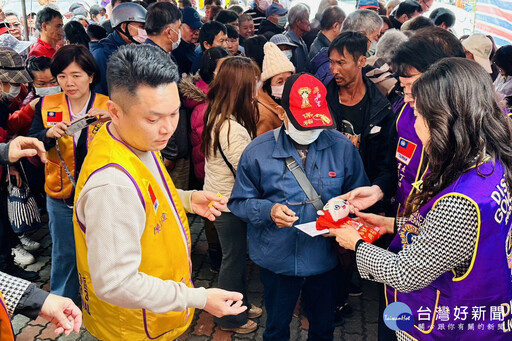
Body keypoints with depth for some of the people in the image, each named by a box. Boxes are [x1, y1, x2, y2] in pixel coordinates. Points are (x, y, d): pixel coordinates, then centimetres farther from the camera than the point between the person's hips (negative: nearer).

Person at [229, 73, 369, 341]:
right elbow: (240, 201, -5)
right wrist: (268, 210, -24)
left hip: (325, 258, 1)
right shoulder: (258, 151, -11)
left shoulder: (342, 147, -9)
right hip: (277, 260, -1)